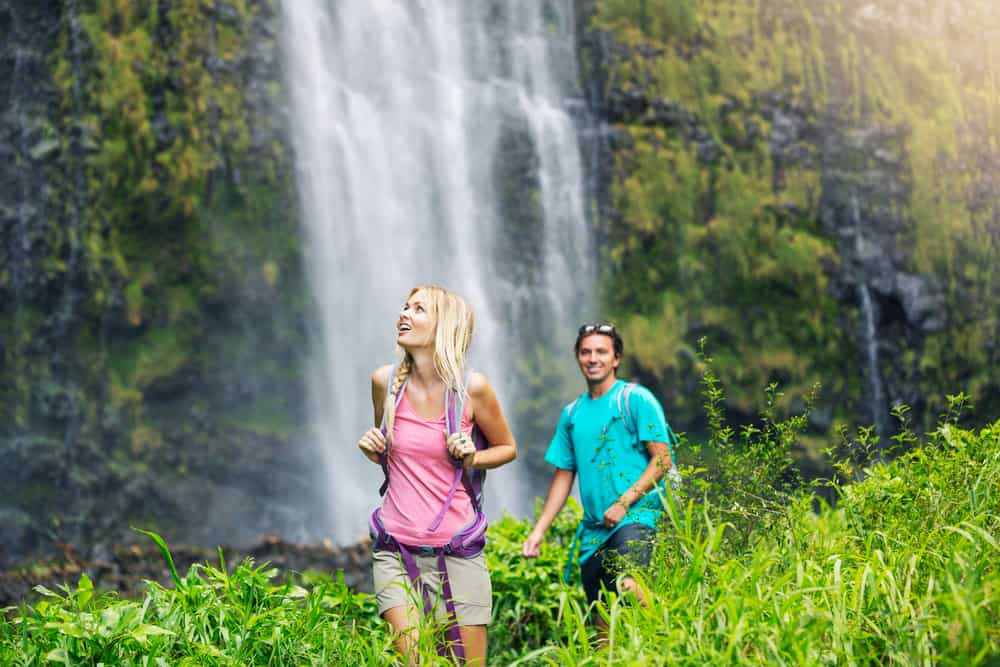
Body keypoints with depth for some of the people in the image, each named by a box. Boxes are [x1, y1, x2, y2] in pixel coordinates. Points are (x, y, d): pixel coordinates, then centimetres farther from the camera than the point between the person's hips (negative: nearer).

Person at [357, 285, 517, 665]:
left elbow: (508, 448, 9)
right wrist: (372, 450, -3)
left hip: (457, 549, -1)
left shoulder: (472, 388, -7)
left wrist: (472, 458, -10)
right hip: (396, 551, 1)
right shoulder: (385, 382, 0)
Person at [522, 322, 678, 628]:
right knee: (603, 622, 5)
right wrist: (539, 530, 13)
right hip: (593, 528, 6)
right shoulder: (572, 413, 17)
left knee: (627, 584, -31)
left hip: (635, 516, -6)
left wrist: (624, 502, -15)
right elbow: (563, 475, 21)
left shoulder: (636, 399, 0)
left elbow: (662, 459, -6)